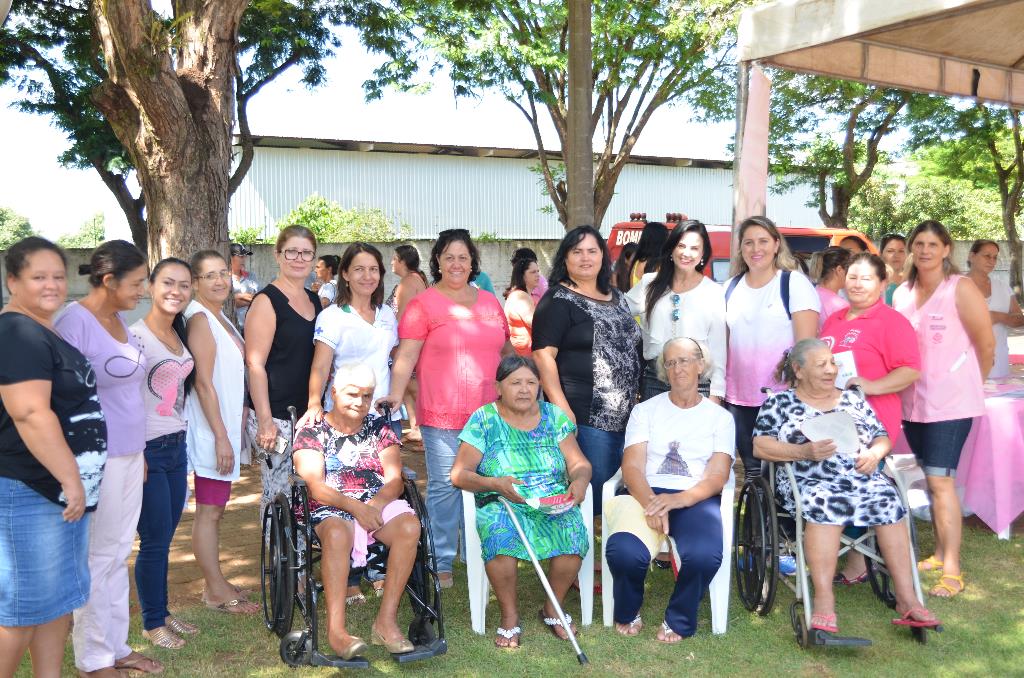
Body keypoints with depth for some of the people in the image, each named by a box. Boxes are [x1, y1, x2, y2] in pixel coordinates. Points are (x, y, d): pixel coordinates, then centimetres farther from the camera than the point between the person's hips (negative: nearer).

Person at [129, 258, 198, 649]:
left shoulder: (180, 334, 11)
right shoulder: (136, 335, -13)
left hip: (176, 446, 7)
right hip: (147, 450, -7)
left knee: (164, 538, 15)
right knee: (155, 541, 2)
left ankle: (162, 613, 27)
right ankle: (153, 624, 17)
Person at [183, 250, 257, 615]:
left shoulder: (219, 318, 13)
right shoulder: (200, 319, -14)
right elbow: (204, 382, -19)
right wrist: (221, 437, -19)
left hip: (225, 426, 9)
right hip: (211, 431, -9)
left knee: (214, 509, 15)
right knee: (209, 512, 0)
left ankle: (215, 583, 24)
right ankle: (216, 591, 8)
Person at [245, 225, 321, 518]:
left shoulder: (314, 300, 12)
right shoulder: (267, 301, -9)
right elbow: (255, 365, -13)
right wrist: (265, 421, -18)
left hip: (309, 413, 7)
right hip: (276, 416, -7)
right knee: (278, 494, 0)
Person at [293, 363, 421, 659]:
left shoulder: (379, 429, 14)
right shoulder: (312, 431, 6)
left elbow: (395, 480, 3)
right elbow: (314, 485, -8)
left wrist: (375, 505, -18)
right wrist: (355, 506, -23)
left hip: (380, 503, 3)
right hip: (330, 510, -3)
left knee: (409, 525, -29)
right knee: (337, 532, -38)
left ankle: (386, 620, -26)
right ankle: (336, 629, -35)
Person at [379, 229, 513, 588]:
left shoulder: (490, 302, 14)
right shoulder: (423, 304, -2)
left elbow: (507, 351, 23)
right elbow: (406, 356, -9)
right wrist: (395, 395, -20)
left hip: (488, 413, 5)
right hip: (442, 415, -5)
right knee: (444, 487, 0)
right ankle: (441, 563, 12)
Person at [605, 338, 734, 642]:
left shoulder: (720, 417, 13)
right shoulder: (645, 410, 13)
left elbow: (718, 476, 0)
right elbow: (632, 467, 1)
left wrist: (679, 499, -20)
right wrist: (650, 502, -21)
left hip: (697, 499, 0)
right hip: (648, 494, 0)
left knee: (704, 556, -34)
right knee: (624, 551, -32)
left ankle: (678, 621, 0)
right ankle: (627, 614, 3)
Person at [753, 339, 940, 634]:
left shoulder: (853, 398, 22)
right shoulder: (779, 402, 10)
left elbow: (882, 437, 22)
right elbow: (760, 446, 0)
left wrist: (875, 453, -1)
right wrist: (804, 451, -13)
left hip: (863, 476, 4)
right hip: (809, 481, -3)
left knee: (889, 502, -27)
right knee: (823, 505, -35)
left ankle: (906, 598, -25)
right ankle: (824, 601, -35)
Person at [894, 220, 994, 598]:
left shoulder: (961, 289, -5)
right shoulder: (901, 294, 10)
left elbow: (986, 345, -2)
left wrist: (968, 384, 8)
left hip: (950, 403, -5)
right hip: (913, 402, 5)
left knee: (940, 480, -10)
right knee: (931, 480, 12)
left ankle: (952, 570, -3)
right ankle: (940, 553, 26)